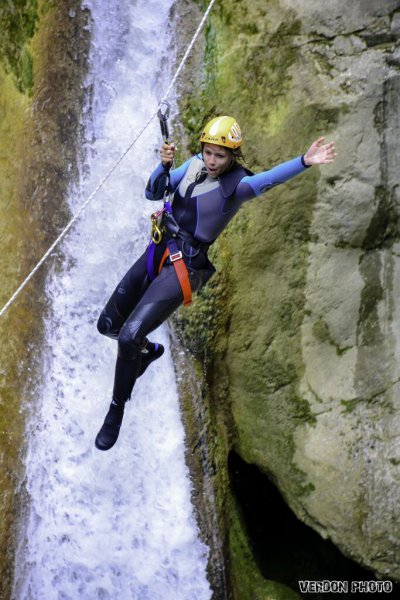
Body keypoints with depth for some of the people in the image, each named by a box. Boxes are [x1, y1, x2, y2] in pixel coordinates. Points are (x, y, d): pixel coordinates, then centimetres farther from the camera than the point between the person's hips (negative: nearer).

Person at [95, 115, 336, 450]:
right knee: (108, 325, 16)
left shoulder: (236, 185, -14)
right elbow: (153, 193, 6)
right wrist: (165, 165, -14)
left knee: (129, 336, -18)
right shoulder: (195, 165, 4)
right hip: (157, 253, 7)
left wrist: (304, 162, -53)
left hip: (184, 268, -7)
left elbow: (270, 179, -35)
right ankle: (148, 351, 48)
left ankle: (117, 410, 5)